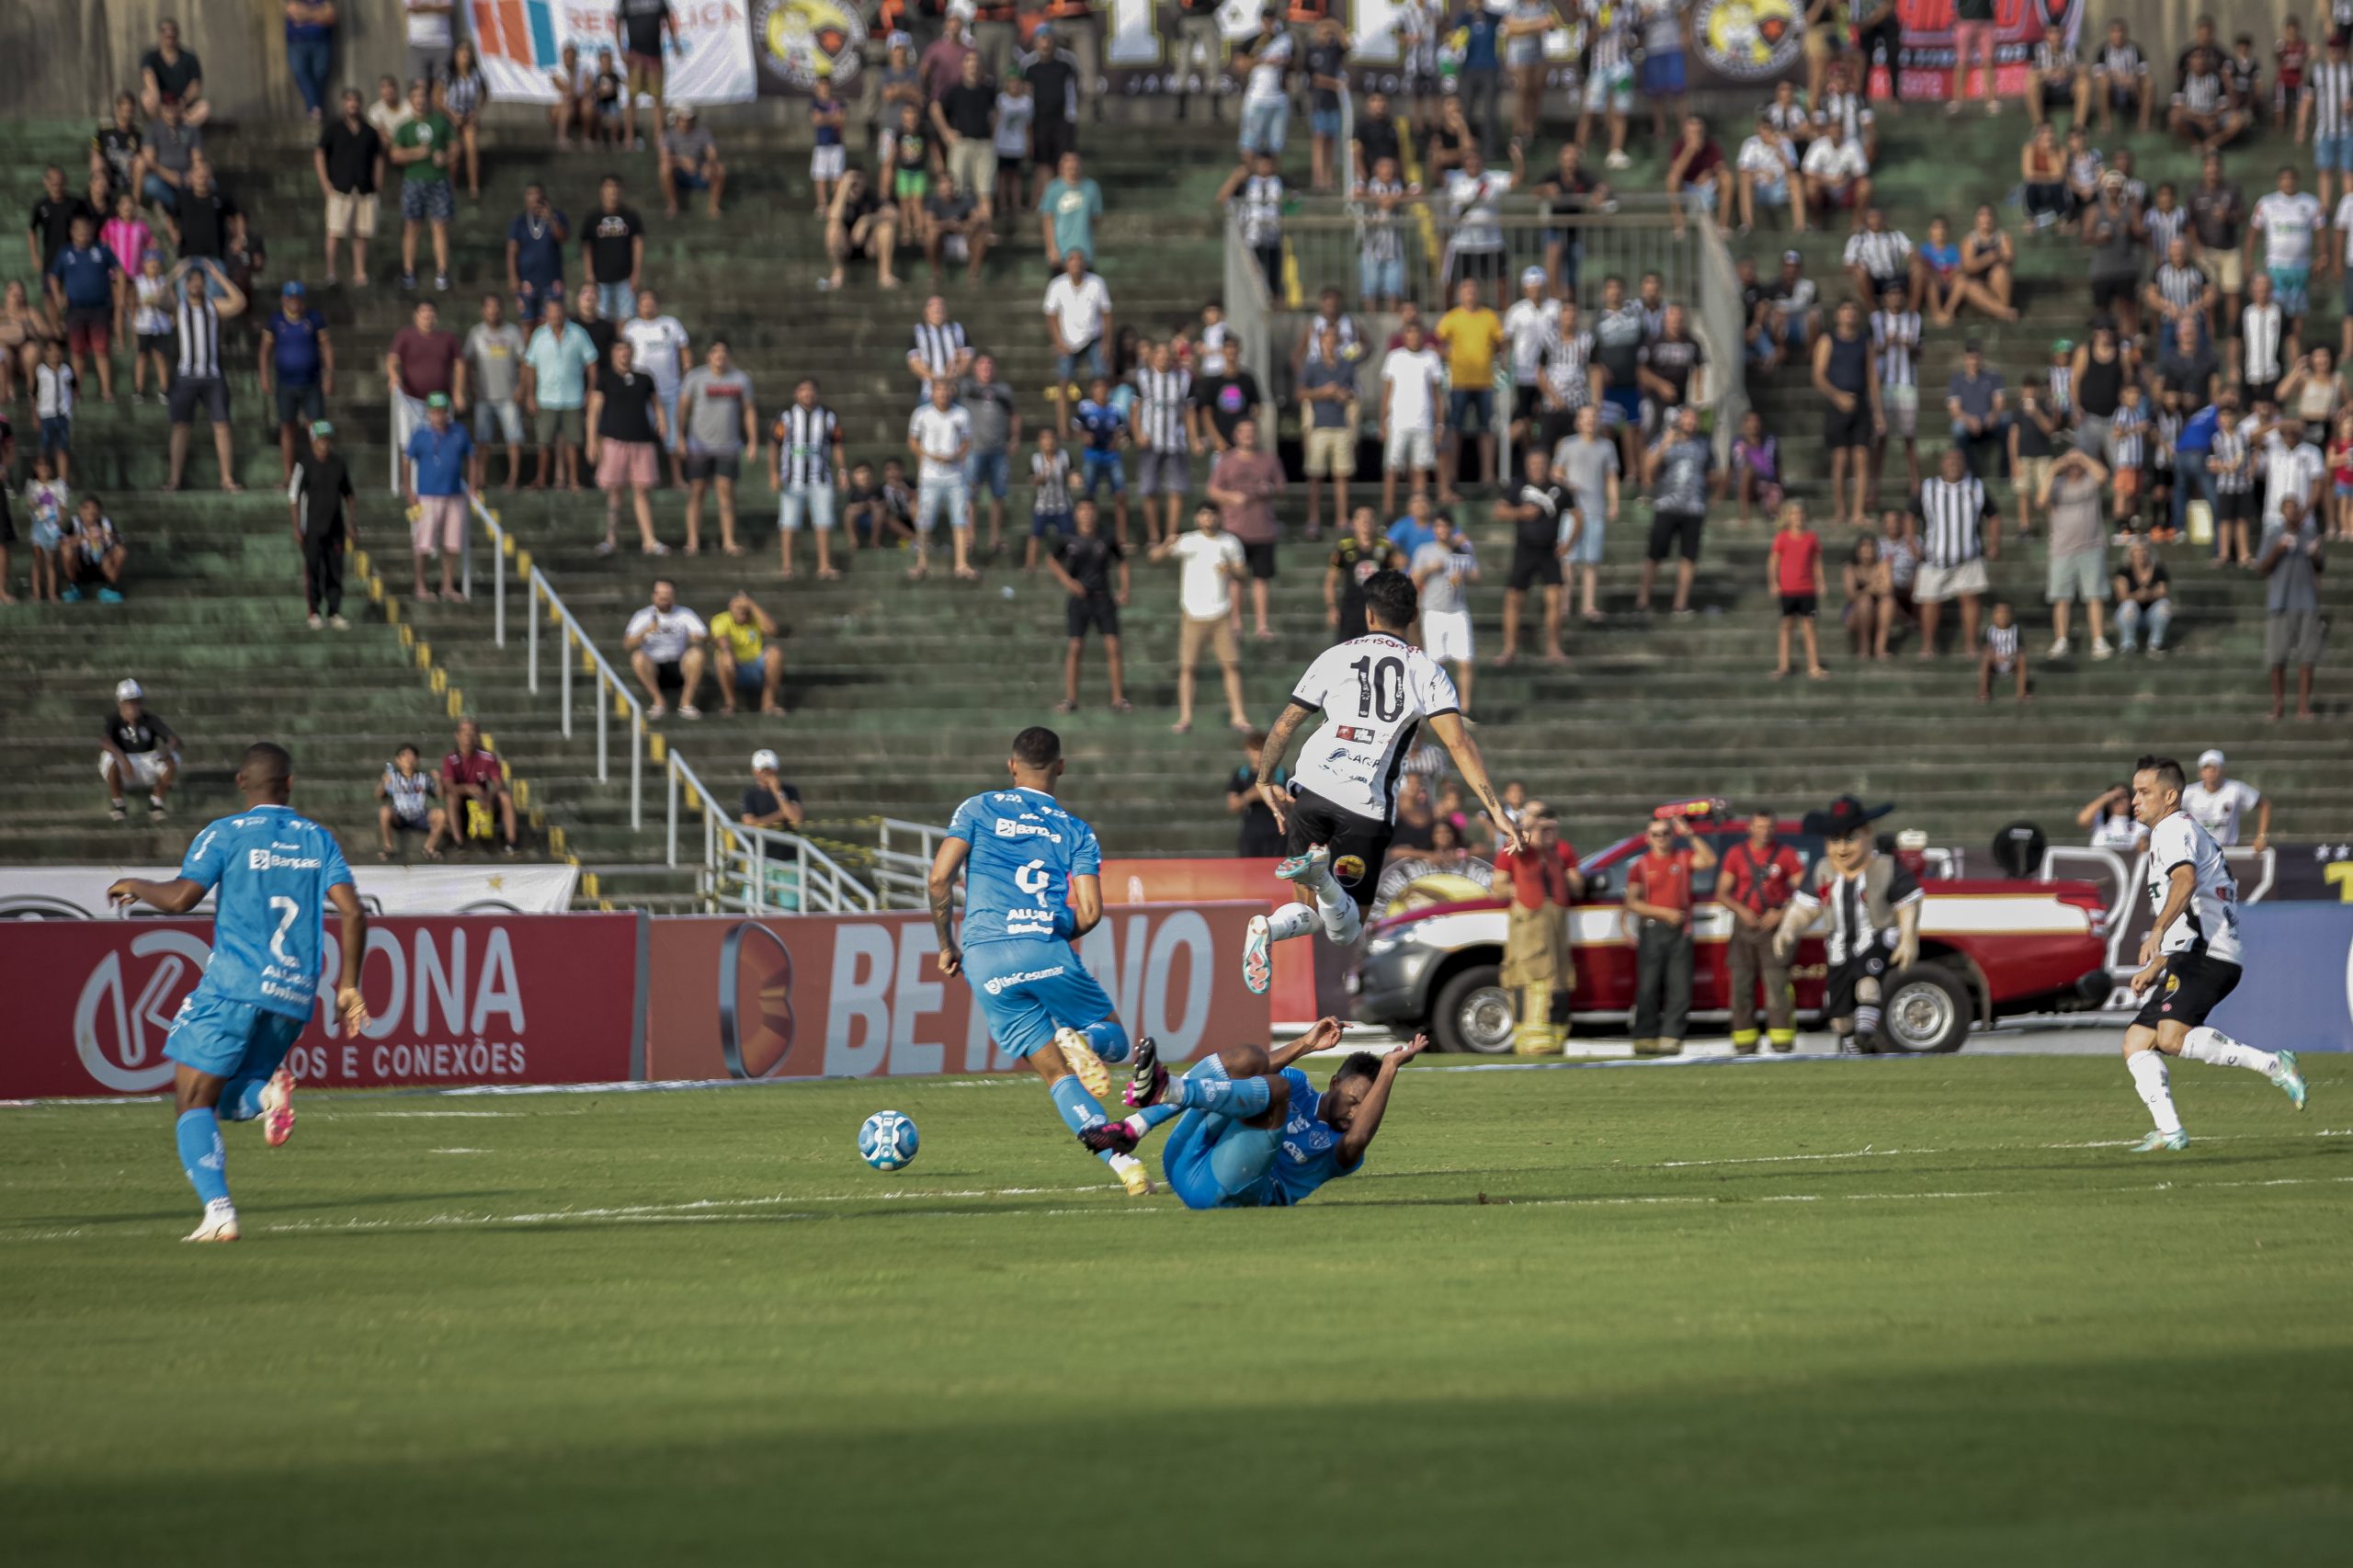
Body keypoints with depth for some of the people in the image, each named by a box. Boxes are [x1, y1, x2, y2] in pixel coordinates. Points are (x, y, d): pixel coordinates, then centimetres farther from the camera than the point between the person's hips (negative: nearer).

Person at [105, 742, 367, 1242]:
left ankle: (218, 1211, -21)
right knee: (221, 1099, 20)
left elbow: (180, 898, -12)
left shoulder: (226, 834, 0)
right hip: (295, 996, 5)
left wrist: (135, 886, 8)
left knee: (192, 1103, -1)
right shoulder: (318, 839, 13)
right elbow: (352, 912, 3)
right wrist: (348, 985, 9)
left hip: (234, 985, -5)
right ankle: (264, 1093, -16)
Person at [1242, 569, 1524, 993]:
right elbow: (1459, 744, -5)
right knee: (1347, 930, 9)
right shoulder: (1428, 672, 5)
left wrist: (1265, 783, 23)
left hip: (1311, 789, 2)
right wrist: (1496, 813, -7)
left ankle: (1267, 930, -18)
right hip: (1368, 807, -2)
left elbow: (1285, 725, 10)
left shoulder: (1335, 658, 10)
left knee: (1311, 909, 18)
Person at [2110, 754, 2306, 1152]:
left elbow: (2186, 880, -27)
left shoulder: (2174, 829, -4)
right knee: (2136, 1042, 2)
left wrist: (2157, 932, -38)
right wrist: (2154, 967, 34)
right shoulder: (2170, 834, 29)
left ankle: (2273, 1065, -21)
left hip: (2204, 956, -11)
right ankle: (2169, 1130, -10)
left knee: (2172, 1037, -28)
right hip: (2190, 959, 11)